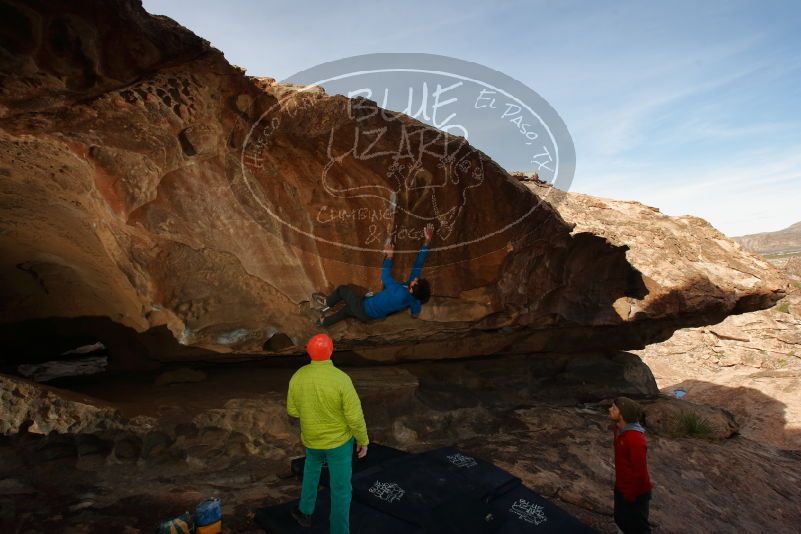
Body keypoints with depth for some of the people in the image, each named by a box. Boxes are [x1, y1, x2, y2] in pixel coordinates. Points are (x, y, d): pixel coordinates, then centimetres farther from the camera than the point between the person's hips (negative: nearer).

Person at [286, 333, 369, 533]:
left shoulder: (298, 376, -17)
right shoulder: (341, 379, -31)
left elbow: (293, 410, -2)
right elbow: (355, 417, -24)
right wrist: (363, 440, -7)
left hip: (313, 438, 4)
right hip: (339, 439, -4)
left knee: (312, 467, 36)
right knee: (341, 487, 14)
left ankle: (305, 512, 49)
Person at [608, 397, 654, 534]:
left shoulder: (635, 439, -33)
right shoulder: (618, 429, -4)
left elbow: (639, 471, -26)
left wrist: (630, 495, -16)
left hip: (636, 492, -8)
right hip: (621, 487, 8)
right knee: (620, 519, 24)